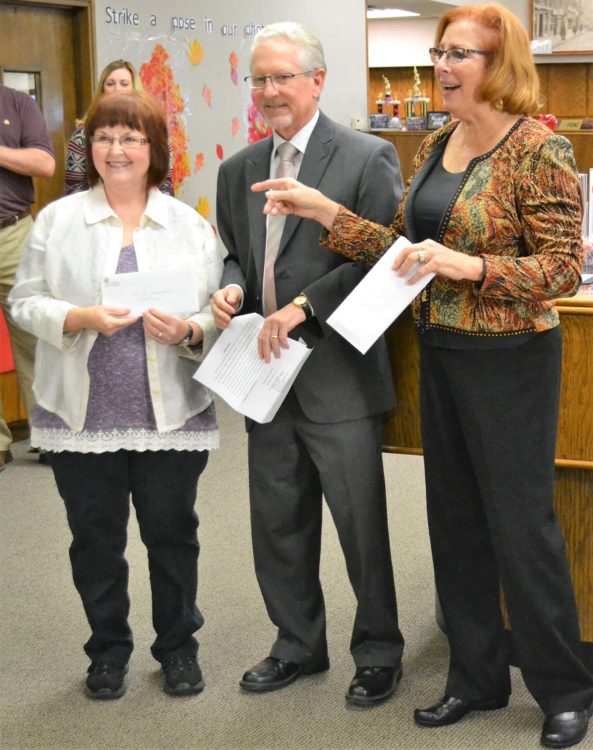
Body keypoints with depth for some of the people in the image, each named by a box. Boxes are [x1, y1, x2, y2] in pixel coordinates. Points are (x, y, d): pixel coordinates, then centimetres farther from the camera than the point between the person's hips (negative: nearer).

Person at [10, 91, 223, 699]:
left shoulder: (191, 226, 5)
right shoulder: (57, 220, 3)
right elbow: (25, 302, 0)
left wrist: (189, 330, -17)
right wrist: (81, 318, -17)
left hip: (170, 415, 0)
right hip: (83, 415, 0)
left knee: (172, 534, 9)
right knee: (95, 537, 10)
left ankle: (178, 647, 28)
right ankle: (108, 650, 29)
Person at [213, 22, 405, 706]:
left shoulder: (369, 158, -7)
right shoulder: (238, 170, 12)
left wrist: (305, 305, -20)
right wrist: (231, 288, -4)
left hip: (337, 376, -6)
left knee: (361, 525, 4)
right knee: (278, 526, 15)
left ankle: (378, 652, 23)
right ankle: (298, 646, 33)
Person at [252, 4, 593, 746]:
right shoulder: (435, 145, 8)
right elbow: (403, 248, 7)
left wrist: (469, 266, -28)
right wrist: (322, 210, -2)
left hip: (510, 360, -7)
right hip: (440, 353, 7)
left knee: (520, 523, 2)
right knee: (455, 520, 14)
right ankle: (478, 675, 29)